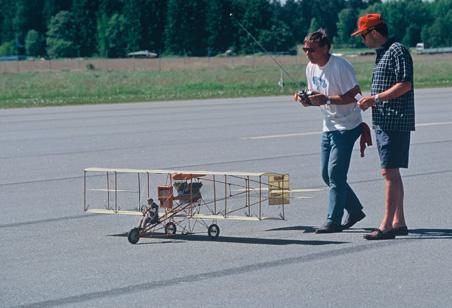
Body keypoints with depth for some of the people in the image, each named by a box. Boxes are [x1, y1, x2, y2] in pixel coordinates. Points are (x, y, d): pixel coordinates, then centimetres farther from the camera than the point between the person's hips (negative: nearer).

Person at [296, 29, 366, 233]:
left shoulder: (341, 66, -18)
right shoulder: (311, 68, 6)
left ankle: (333, 221, -7)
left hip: (347, 127, -9)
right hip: (329, 127, 9)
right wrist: (308, 100, -7)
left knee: (335, 173, -11)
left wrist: (326, 99, -29)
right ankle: (355, 210, 25)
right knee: (326, 174, 10)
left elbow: (354, 96, -21)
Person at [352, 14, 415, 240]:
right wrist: (370, 102, 10)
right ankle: (399, 222, 17)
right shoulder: (382, 54, 19)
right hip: (383, 122, 10)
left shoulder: (398, 51, -11)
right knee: (391, 172, 12)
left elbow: (405, 85, -20)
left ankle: (387, 225, -13)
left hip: (396, 122, -10)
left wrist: (375, 98, -18)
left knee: (389, 172, -12)